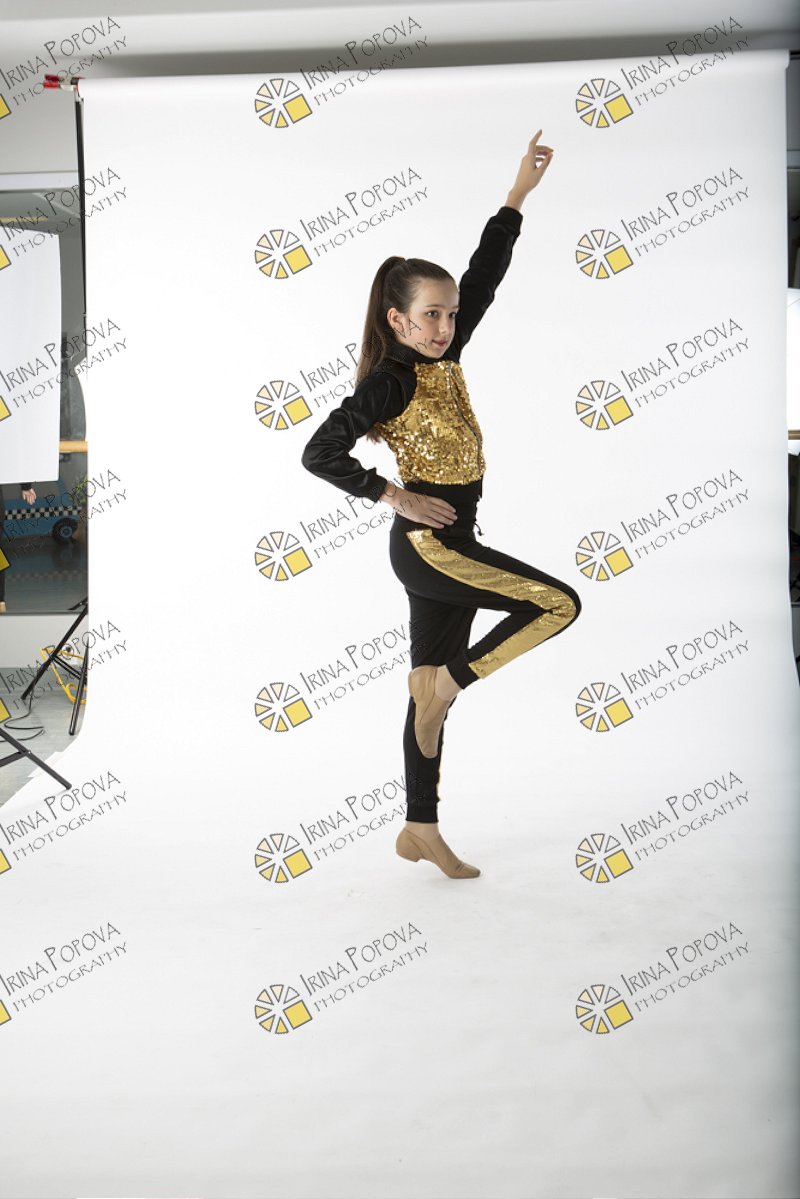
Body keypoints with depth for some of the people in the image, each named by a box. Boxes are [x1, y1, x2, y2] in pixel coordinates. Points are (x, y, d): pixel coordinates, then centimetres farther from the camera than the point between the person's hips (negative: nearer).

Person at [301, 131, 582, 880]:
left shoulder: (444, 358, 9)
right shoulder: (389, 380, -12)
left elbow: (484, 275, 13)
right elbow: (320, 453, -18)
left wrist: (519, 193, 12)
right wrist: (397, 496, -17)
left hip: (449, 544, 8)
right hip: (427, 543, -8)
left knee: (431, 688, 10)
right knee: (559, 603, -9)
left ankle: (421, 832, 20)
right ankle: (447, 685, 1)